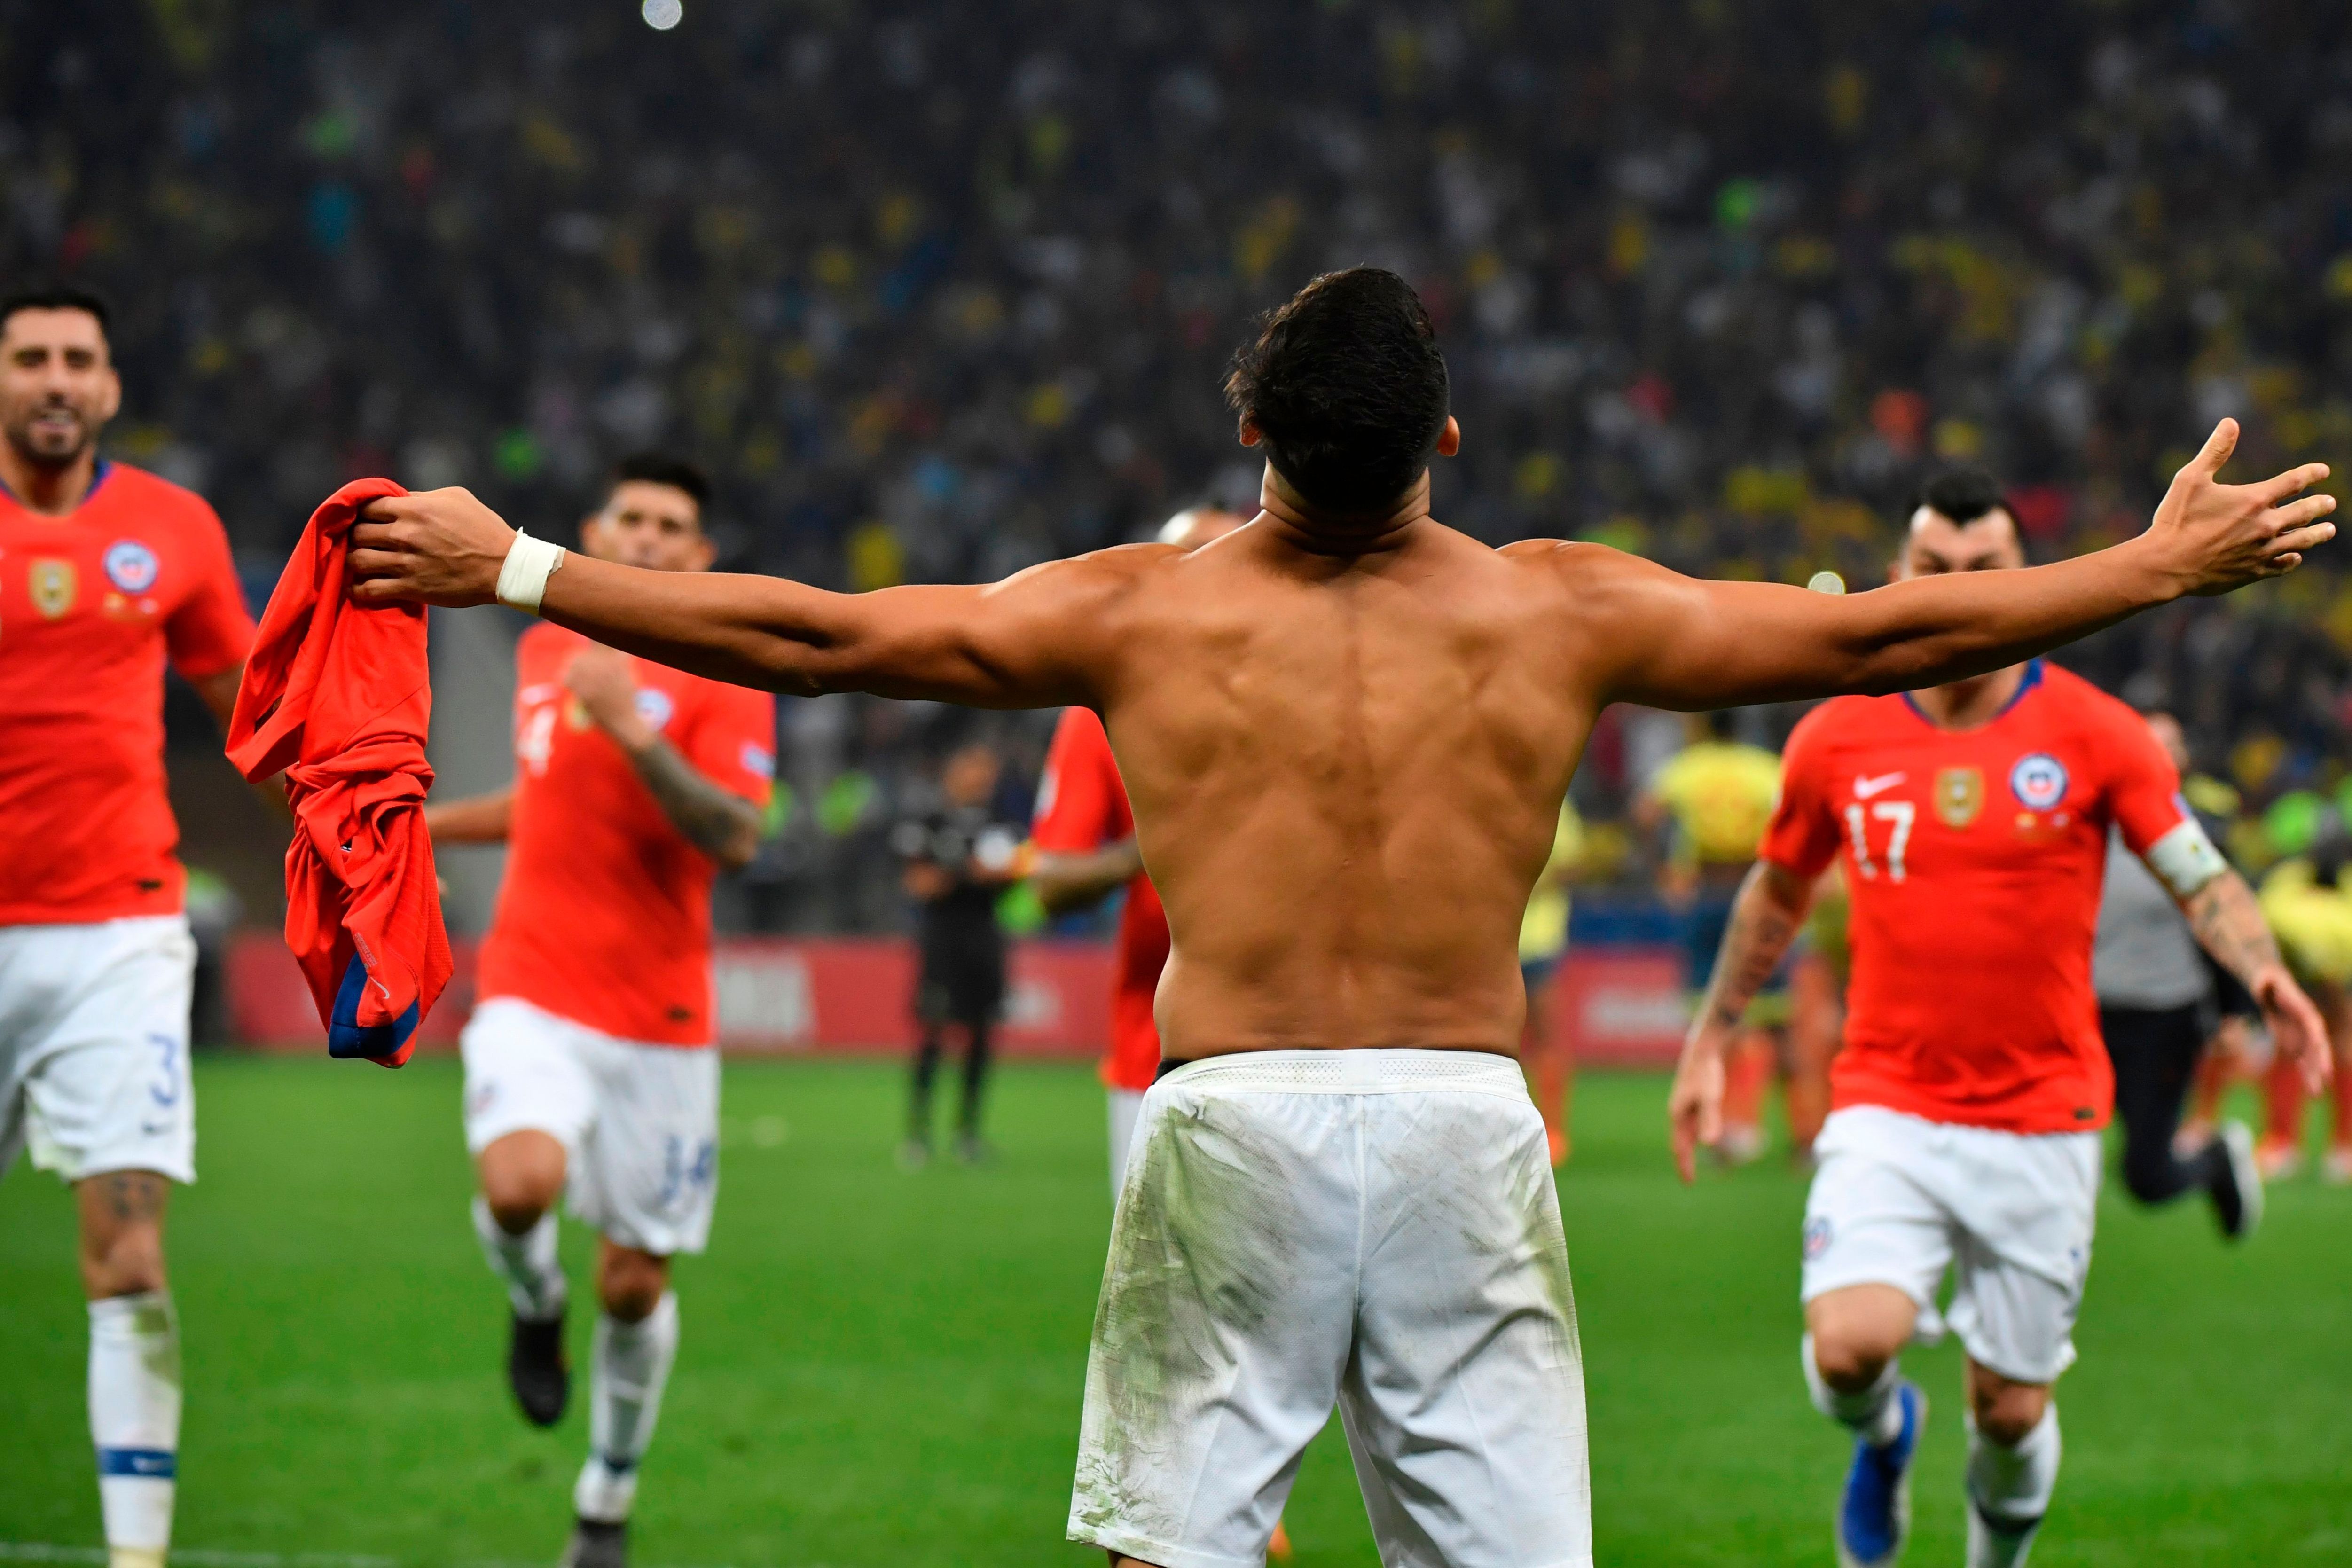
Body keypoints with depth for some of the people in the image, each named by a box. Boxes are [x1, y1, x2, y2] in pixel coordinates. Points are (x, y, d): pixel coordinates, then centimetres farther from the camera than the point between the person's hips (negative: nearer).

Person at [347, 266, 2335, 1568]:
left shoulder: (1142, 611, 1)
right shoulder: (1560, 611, 2)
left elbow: (813, 634, 2)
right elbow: (1873, 636, 9)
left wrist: (512, 568, 11)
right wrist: (2170, 563, 20)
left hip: (1233, 1117, -1)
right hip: (1466, 1121, 1)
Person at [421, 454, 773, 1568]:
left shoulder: (722, 677, -3)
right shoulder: (544, 652, 12)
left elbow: (736, 838, -18)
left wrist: (636, 731, -28)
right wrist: (433, 823, 26)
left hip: (661, 1024, -2)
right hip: (534, 995, 2)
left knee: (636, 1284, 3)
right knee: (519, 1185, -29)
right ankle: (536, 1303, 7)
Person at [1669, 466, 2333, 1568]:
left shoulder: (2094, 734, -2)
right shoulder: (1836, 739, 2)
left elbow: (2202, 879, -2)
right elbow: (1777, 893, 19)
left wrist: (2265, 975, -22)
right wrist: (1712, 1038, 22)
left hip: (2042, 1120, 0)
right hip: (1886, 1112, 0)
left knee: (2011, 1412, 3)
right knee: (1849, 1346, -22)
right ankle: (1883, 1434, 16)